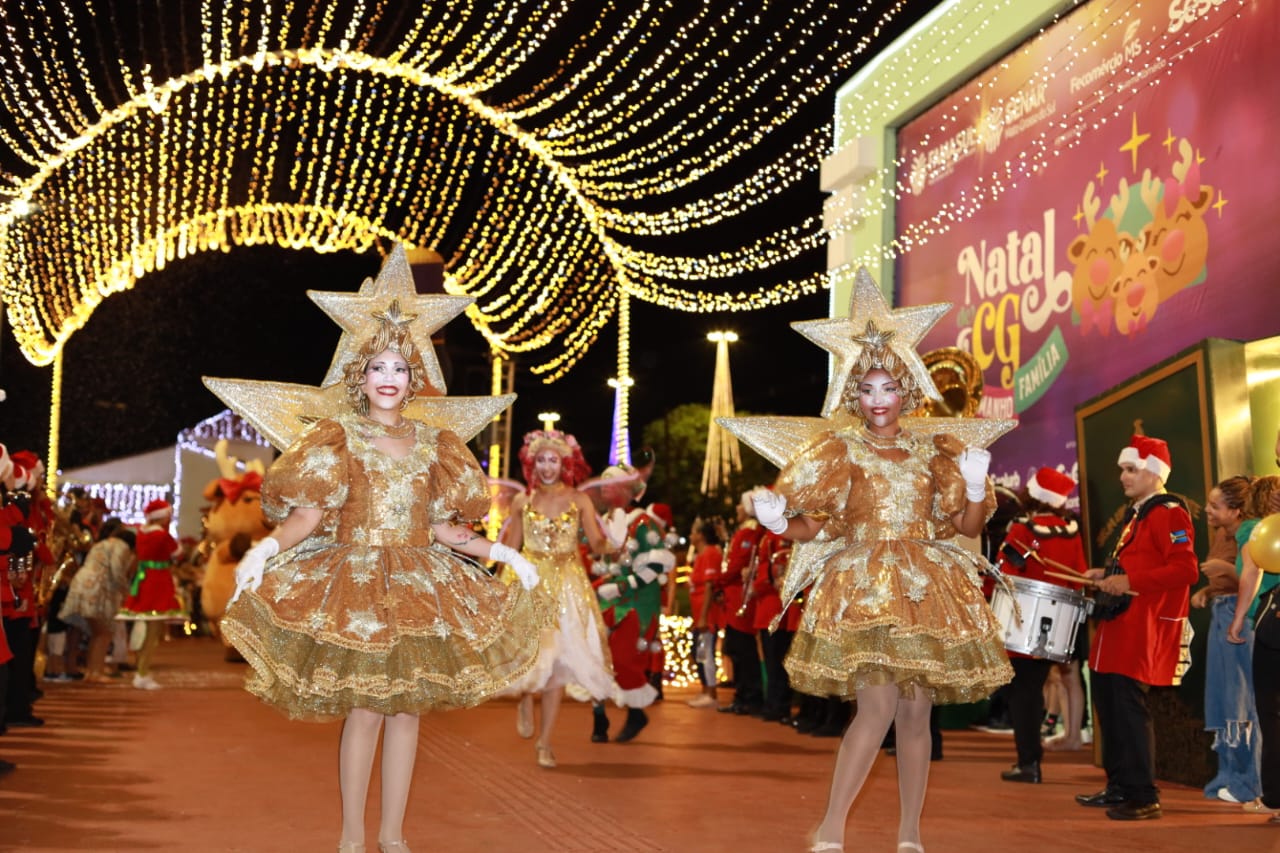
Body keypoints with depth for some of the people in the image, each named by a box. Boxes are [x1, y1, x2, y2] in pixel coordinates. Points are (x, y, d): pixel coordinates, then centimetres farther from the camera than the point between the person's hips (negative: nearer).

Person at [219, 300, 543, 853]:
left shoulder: (432, 443, 11)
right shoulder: (339, 436, 2)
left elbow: (440, 527, 11)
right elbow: (309, 514, -8)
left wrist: (500, 553, 3)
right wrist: (266, 548, -25)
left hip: (420, 585, 4)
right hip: (354, 580, -3)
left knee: (408, 708, 4)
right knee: (365, 710, -8)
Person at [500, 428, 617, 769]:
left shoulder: (579, 500, 1)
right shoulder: (522, 501, 4)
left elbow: (597, 544, -8)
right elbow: (510, 548, 10)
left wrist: (613, 543, -26)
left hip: (567, 585, 0)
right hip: (529, 583, 0)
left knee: (560, 659, 1)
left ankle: (544, 741, 13)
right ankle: (526, 699, 21)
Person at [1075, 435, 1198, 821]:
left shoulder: (1169, 513, -11)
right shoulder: (1135, 513, 19)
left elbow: (1186, 569, -21)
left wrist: (1131, 582, -24)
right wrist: (1108, 576, 13)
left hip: (1143, 628, -10)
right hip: (1119, 622, 10)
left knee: (1128, 705, -10)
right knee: (1108, 701, 12)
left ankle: (1143, 797, -2)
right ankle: (1119, 786, 21)